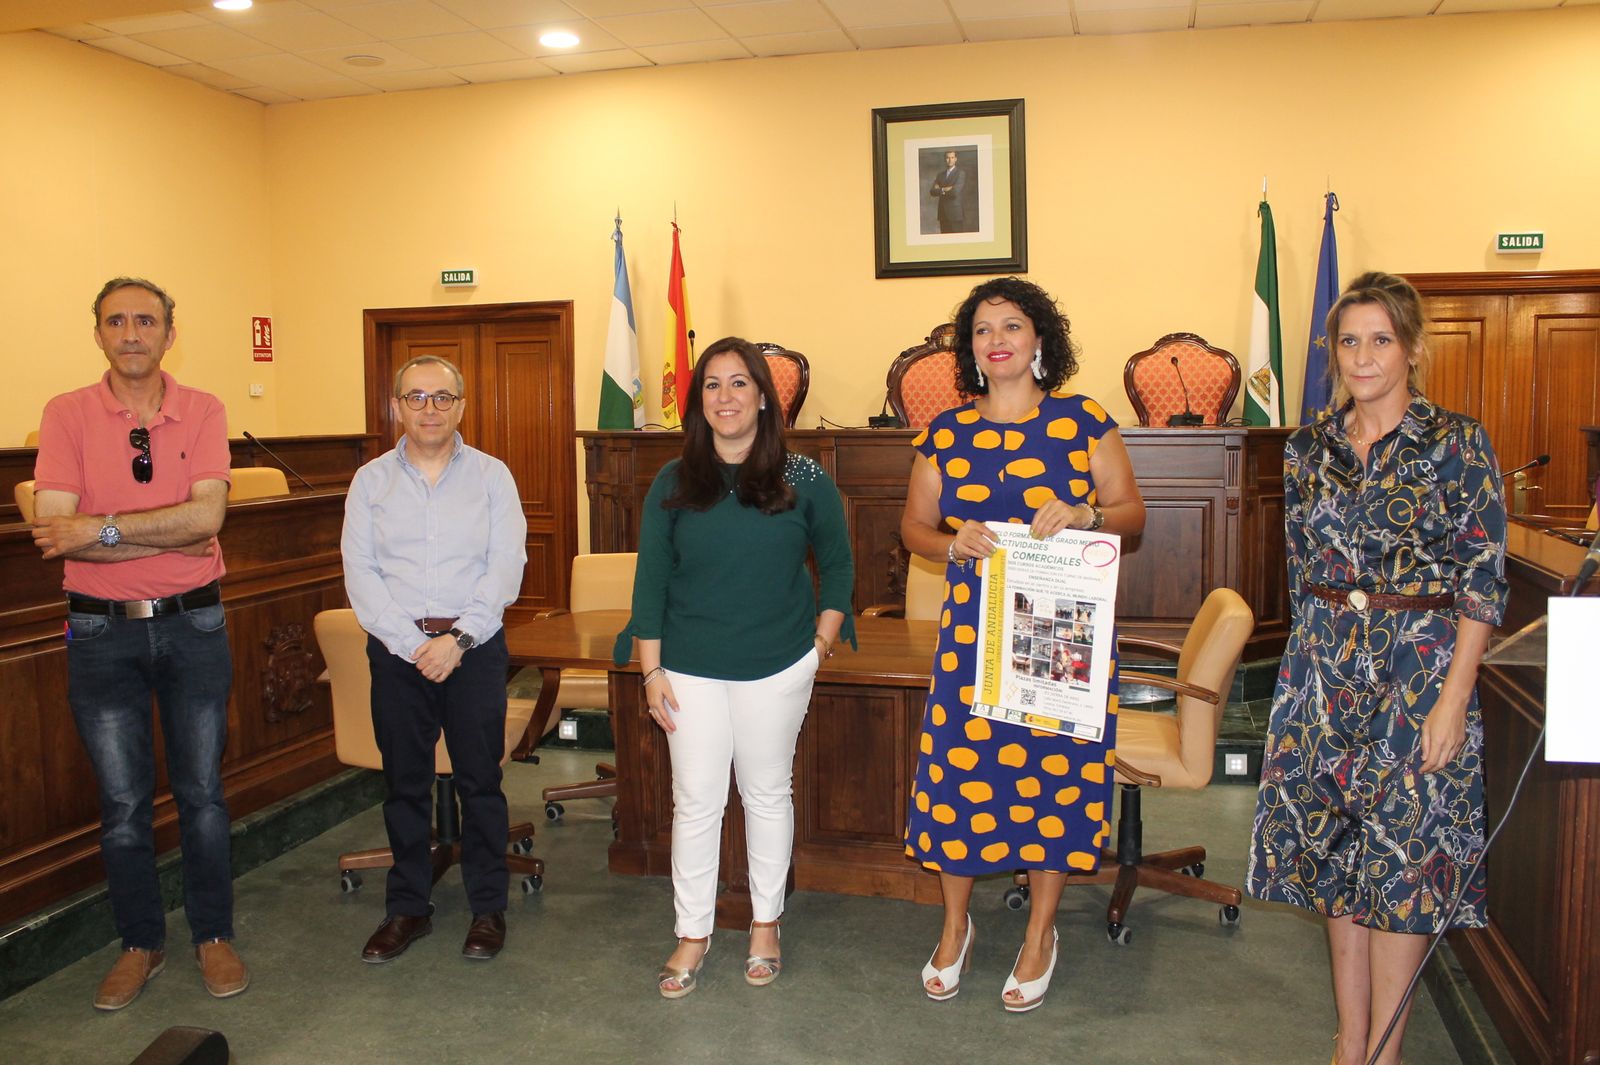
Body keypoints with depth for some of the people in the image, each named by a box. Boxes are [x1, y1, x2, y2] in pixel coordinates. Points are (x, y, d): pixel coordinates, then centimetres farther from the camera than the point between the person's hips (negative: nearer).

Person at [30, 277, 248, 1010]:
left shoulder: (203, 412, -1)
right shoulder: (66, 415, -3)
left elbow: (207, 515, -15)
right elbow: (54, 529, -15)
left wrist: (101, 529, -19)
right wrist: (169, 535, -17)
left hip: (193, 623, 0)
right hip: (102, 631, 0)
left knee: (202, 793, 9)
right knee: (122, 803, 10)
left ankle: (213, 935, 24)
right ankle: (140, 942, 27)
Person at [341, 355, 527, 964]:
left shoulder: (492, 476, 3)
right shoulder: (370, 481, 7)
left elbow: (506, 566, -4)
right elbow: (360, 574, 0)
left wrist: (458, 638, -13)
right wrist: (413, 642, -11)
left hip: (476, 647, -1)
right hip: (397, 648, 2)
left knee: (480, 780, 4)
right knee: (404, 783, 9)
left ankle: (488, 907, 18)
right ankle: (407, 908, 24)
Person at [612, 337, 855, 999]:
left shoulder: (803, 481, -3)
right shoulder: (672, 484, -1)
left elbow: (837, 565, 7)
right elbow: (650, 581, 0)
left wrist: (821, 643, 0)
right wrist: (653, 671, -3)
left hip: (777, 669, 0)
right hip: (692, 670, 1)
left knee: (768, 794, 13)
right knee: (695, 801, 5)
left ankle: (765, 923, 31)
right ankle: (693, 934, 21)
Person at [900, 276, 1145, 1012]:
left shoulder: (1083, 421, 1)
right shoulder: (945, 434, 5)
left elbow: (1132, 512, 3)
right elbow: (914, 525, 10)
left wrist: (1085, 515, -18)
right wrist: (954, 544, -11)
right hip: (973, 630, 1)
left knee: (1056, 770, 6)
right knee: (962, 766, 3)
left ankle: (1041, 935, 28)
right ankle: (955, 928, 27)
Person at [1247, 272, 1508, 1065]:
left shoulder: (1457, 446, -5)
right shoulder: (1308, 450, 7)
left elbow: (1483, 581, -8)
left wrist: (1453, 697, -14)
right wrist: (1316, 660, 11)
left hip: (1418, 669, -4)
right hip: (1325, 670, 4)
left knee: (1403, 850, 1)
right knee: (1336, 847, 9)